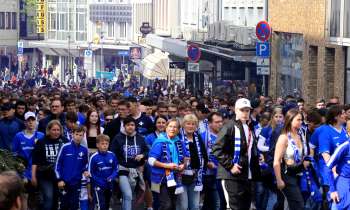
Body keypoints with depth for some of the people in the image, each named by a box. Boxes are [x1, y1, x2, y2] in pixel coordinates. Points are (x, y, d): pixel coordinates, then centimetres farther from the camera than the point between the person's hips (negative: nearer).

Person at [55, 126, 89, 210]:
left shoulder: (84, 150, 1)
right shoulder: (65, 147, -8)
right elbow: (58, 164, -4)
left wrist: (85, 171, -5)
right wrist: (59, 179, -7)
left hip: (77, 182, 3)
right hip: (64, 182, -3)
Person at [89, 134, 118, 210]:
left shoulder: (112, 155, -4)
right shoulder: (94, 157, -14)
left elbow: (115, 170, 7)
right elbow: (90, 175, -7)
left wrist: (112, 177, -15)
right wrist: (89, 192, -6)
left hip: (109, 186, 5)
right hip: (98, 187, -5)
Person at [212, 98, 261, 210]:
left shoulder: (250, 128, 17)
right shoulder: (230, 127, -8)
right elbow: (217, 149, -14)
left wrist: (256, 171, 14)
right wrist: (230, 166, -18)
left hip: (247, 176, 8)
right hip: (232, 176, -8)